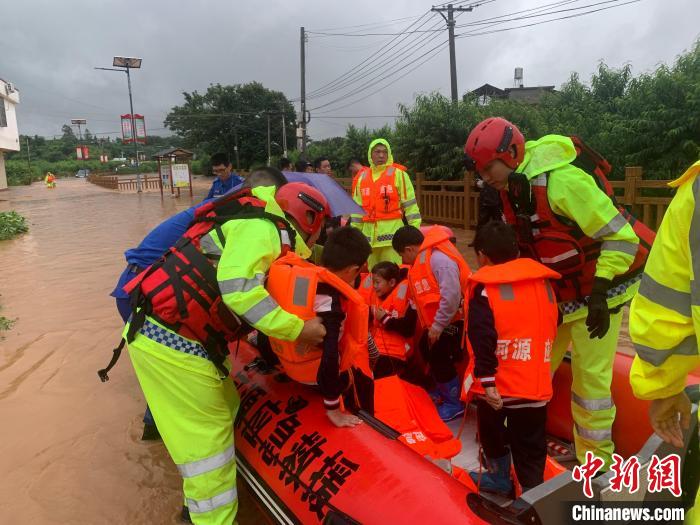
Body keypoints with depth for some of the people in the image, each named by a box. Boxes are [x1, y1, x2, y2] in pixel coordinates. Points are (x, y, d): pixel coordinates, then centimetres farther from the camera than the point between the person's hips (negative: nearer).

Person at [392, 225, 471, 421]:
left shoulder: (439, 258, -23)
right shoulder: (423, 258, 9)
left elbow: (452, 296, -30)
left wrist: (437, 326, -23)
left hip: (455, 319, -10)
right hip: (439, 321, 10)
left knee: (439, 356, -7)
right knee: (427, 348, 18)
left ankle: (455, 403, 12)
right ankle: (444, 390, 36)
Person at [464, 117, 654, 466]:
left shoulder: (562, 180, -28)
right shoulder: (514, 185, -2)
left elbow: (621, 237, -24)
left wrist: (600, 291, -26)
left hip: (595, 291, -7)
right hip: (555, 292, 8)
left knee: (590, 376, -3)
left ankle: (595, 461, 15)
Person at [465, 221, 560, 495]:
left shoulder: (484, 288, -10)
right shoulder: (544, 282, 7)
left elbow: (483, 339, -19)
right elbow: (552, 327, 18)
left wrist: (486, 381, -18)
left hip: (499, 383, -3)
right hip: (536, 384, 4)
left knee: (492, 430, 22)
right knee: (530, 444, 15)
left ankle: (500, 478, 40)